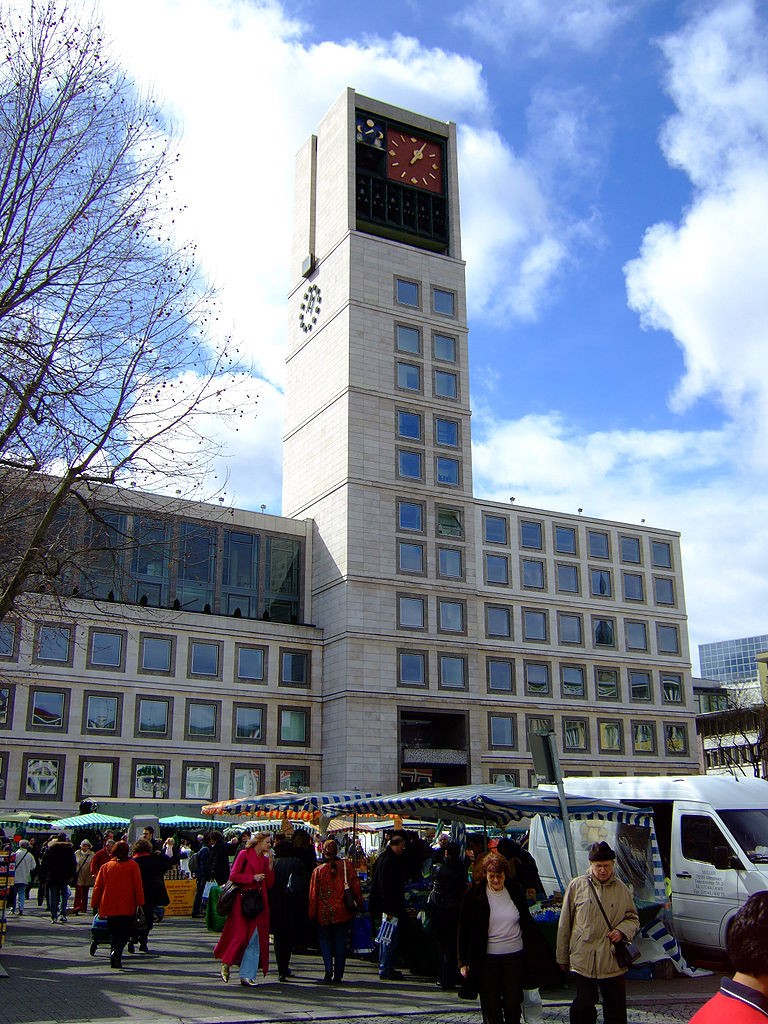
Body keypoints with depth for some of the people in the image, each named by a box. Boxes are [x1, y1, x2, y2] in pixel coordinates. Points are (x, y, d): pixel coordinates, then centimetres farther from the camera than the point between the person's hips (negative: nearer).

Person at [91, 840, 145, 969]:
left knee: (114, 933, 15)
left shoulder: (105, 866, 4)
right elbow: (138, 886, -5)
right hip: (127, 907, -3)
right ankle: (116, 952, -20)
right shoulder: (132, 866, -3)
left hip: (110, 908, 3)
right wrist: (140, 903, 0)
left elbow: (97, 887, 5)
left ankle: (114, 960, 11)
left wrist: (95, 904, 13)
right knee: (126, 932, 5)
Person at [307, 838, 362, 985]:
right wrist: (360, 904, 11)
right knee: (341, 943, 11)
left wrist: (312, 915, 6)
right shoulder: (346, 865, -5)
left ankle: (328, 968, -5)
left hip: (324, 914, -1)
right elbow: (356, 886, -1)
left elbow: (313, 894, -2)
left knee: (325, 940, 15)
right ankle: (338, 975, 10)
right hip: (343, 913, 1)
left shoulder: (318, 870, -7)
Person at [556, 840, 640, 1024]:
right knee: (583, 1009, 7)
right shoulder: (577, 886, 0)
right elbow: (564, 924, 5)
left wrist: (622, 931, -8)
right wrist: (562, 957, 6)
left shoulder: (622, 889, 5)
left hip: (613, 962, 1)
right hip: (583, 960, -1)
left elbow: (633, 919, 14)